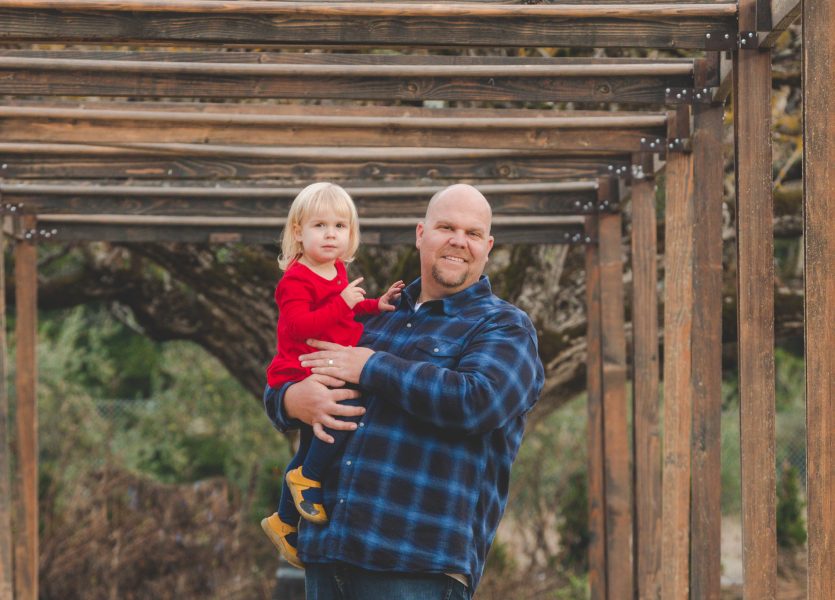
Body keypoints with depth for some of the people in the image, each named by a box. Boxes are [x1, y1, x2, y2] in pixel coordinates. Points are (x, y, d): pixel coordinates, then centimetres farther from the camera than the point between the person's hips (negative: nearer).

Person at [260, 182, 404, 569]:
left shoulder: (338, 273, 11)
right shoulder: (295, 280, -18)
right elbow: (299, 326, -32)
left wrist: (374, 305, 15)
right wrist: (343, 303, -32)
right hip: (294, 381, -9)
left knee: (311, 449, 20)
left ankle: (284, 523, 37)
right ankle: (307, 478, -13)